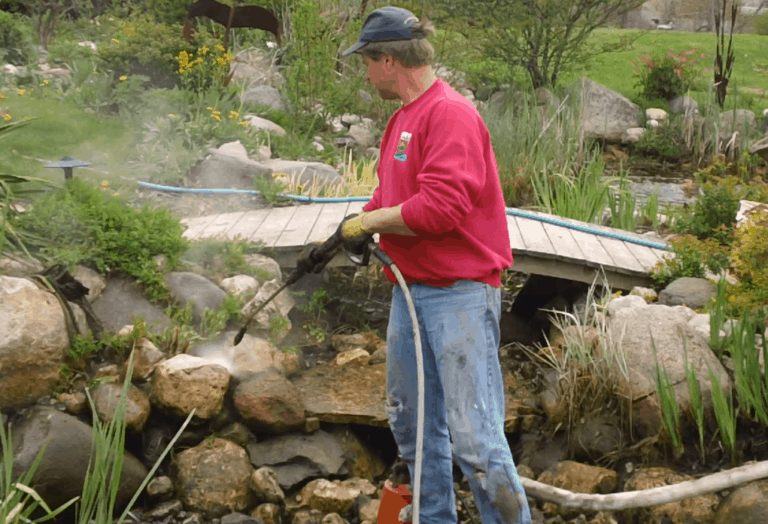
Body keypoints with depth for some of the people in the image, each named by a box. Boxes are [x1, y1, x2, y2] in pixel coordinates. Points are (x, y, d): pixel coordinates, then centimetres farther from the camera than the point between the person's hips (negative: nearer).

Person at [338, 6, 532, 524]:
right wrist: (345, 231, 14)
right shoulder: (402, 117, 14)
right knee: (411, 422, 17)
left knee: (473, 435, -11)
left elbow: (441, 207, -24)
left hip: (460, 293, -10)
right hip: (411, 290, 10)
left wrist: (369, 222, -12)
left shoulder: (451, 114, -15)